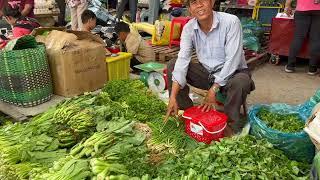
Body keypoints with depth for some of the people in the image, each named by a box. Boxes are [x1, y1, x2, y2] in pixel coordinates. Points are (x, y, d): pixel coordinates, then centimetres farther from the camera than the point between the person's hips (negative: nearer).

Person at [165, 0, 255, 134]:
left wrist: (213, 89, -27)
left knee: (240, 82, -37)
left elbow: (232, 60, -25)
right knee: (172, 66, -10)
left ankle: (231, 126, -11)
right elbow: (183, 60, -18)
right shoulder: (189, 28, -8)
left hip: (233, 72, -3)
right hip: (207, 72, 4)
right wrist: (173, 97, -28)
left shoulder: (231, 21, -21)